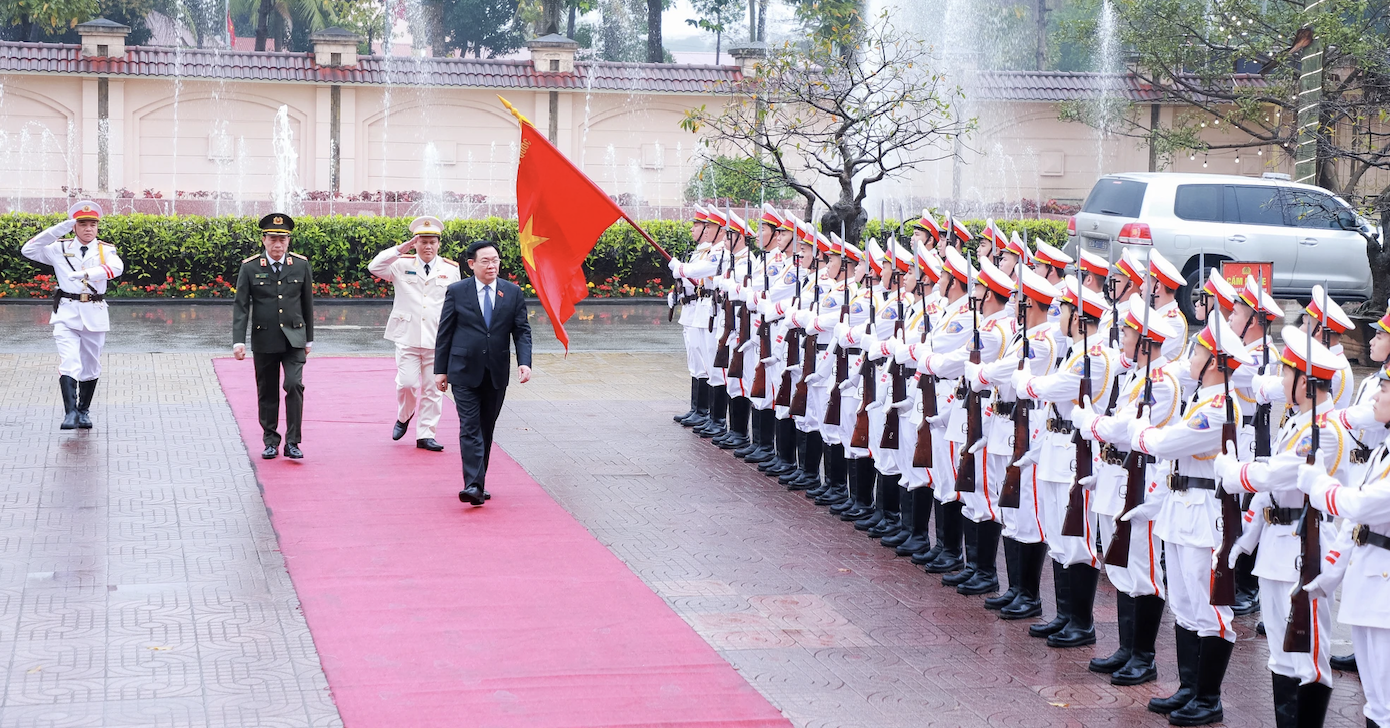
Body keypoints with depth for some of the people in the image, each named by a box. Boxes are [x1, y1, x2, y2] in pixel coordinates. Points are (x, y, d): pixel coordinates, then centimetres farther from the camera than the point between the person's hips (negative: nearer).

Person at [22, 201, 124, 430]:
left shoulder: (106, 250, 1)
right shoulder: (60, 249, 3)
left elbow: (116, 267, -21)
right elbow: (28, 250, -7)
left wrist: (88, 273, -39)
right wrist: (58, 230, -15)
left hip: (95, 315, 1)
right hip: (67, 314, -1)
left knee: (90, 367, 12)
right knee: (69, 363, -16)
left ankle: (84, 411, 28)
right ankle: (70, 412, -23)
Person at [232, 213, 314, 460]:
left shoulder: (301, 265, 2)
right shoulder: (250, 268, -3)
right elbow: (241, 306, -3)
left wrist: (309, 338, 14)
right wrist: (238, 341, -12)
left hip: (293, 338, 0)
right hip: (264, 340, 0)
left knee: (294, 385, -14)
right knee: (267, 393, 8)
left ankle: (292, 442, -8)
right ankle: (270, 441, 21)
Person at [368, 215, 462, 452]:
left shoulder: (450, 269, 9)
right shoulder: (402, 265, 4)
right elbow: (374, 267, -10)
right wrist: (401, 249, -13)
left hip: (438, 339, 1)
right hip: (407, 336, -1)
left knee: (433, 388, 1)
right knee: (407, 383, -8)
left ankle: (425, 434, 9)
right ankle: (404, 417, 22)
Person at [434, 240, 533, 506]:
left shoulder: (513, 292, 5)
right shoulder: (457, 292, 0)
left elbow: (522, 331, 4)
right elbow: (444, 333, 3)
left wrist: (524, 362, -12)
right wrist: (440, 369, 1)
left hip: (497, 374, 3)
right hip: (464, 372, -3)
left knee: (486, 428, 10)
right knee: (470, 428, -11)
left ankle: (479, 483, 19)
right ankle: (473, 485, -18)